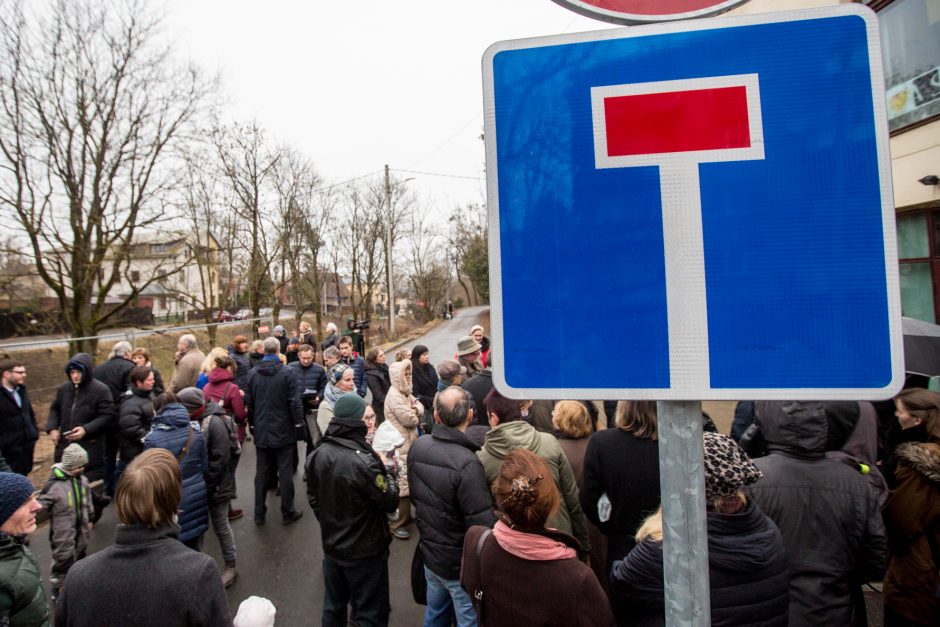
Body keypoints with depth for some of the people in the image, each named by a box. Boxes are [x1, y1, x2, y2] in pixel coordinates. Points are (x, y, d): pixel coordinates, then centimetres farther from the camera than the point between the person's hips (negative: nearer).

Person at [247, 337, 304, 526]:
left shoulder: (253, 374, 0)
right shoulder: (286, 372, -13)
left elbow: (250, 403, 8)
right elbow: (295, 401, -13)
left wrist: (252, 424, 19)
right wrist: (298, 423, -2)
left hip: (261, 431, 4)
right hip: (283, 430, -4)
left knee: (261, 473, 13)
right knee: (285, 472, 5)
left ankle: (259, 514, 20)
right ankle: (287, 513, 13)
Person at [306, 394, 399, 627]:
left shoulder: (317, 455, -7)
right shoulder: (363, 461, -31)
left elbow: (314, 498, 6)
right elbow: (389, 502, -20)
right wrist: (387, 477, -2)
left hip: (331, 546, 7)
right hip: (365, 551, -6)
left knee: (333, 607, 25)